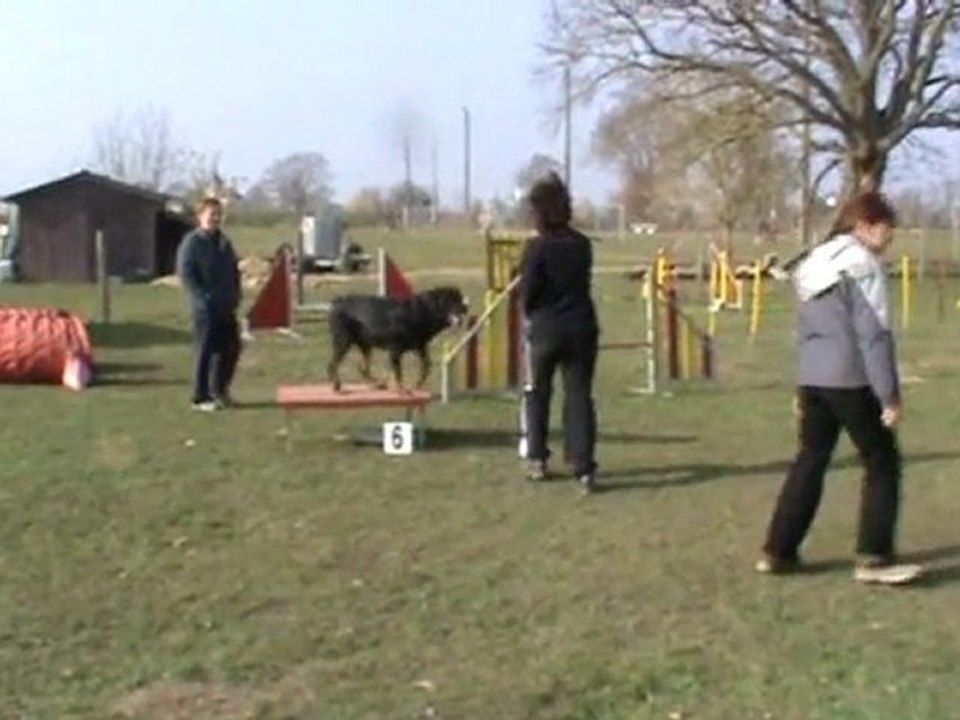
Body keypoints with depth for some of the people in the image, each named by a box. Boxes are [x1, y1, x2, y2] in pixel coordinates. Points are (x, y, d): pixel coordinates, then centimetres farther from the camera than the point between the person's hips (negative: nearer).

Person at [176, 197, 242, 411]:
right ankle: (201, 397, 5)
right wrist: (202, 298, -17)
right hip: (205, 309, -7)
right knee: (206, 352, -4)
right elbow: (185, 274, -13)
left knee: (231, 349, 10)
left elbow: (234, 271, 23)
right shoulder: (192, 242, -7)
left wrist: (235, 295, 10)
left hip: (227, 308, 7)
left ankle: (220, 391, 24)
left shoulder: (224, 242, 16)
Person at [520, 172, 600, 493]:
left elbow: (528, 292, -9)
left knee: (539, 394, 16)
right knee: (579, 396, 2)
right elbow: (582, 281, 8)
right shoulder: (582, 244, 1)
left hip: (545, 328, -2)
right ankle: (584, 467, -6)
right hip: (581, 328, 3)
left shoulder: (537, 247, -12)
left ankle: (537, 460, 22)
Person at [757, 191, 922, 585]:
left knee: (810, 461, 15)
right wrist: (890, 393, -13)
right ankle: (874, 557, 2)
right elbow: (874, 334, -15)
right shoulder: (863, 266, -10)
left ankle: (778, 551, 16)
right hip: (851, 380, -8)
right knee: (882, 463, 3)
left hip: (812, 378, 8)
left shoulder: (816, 263, 15)